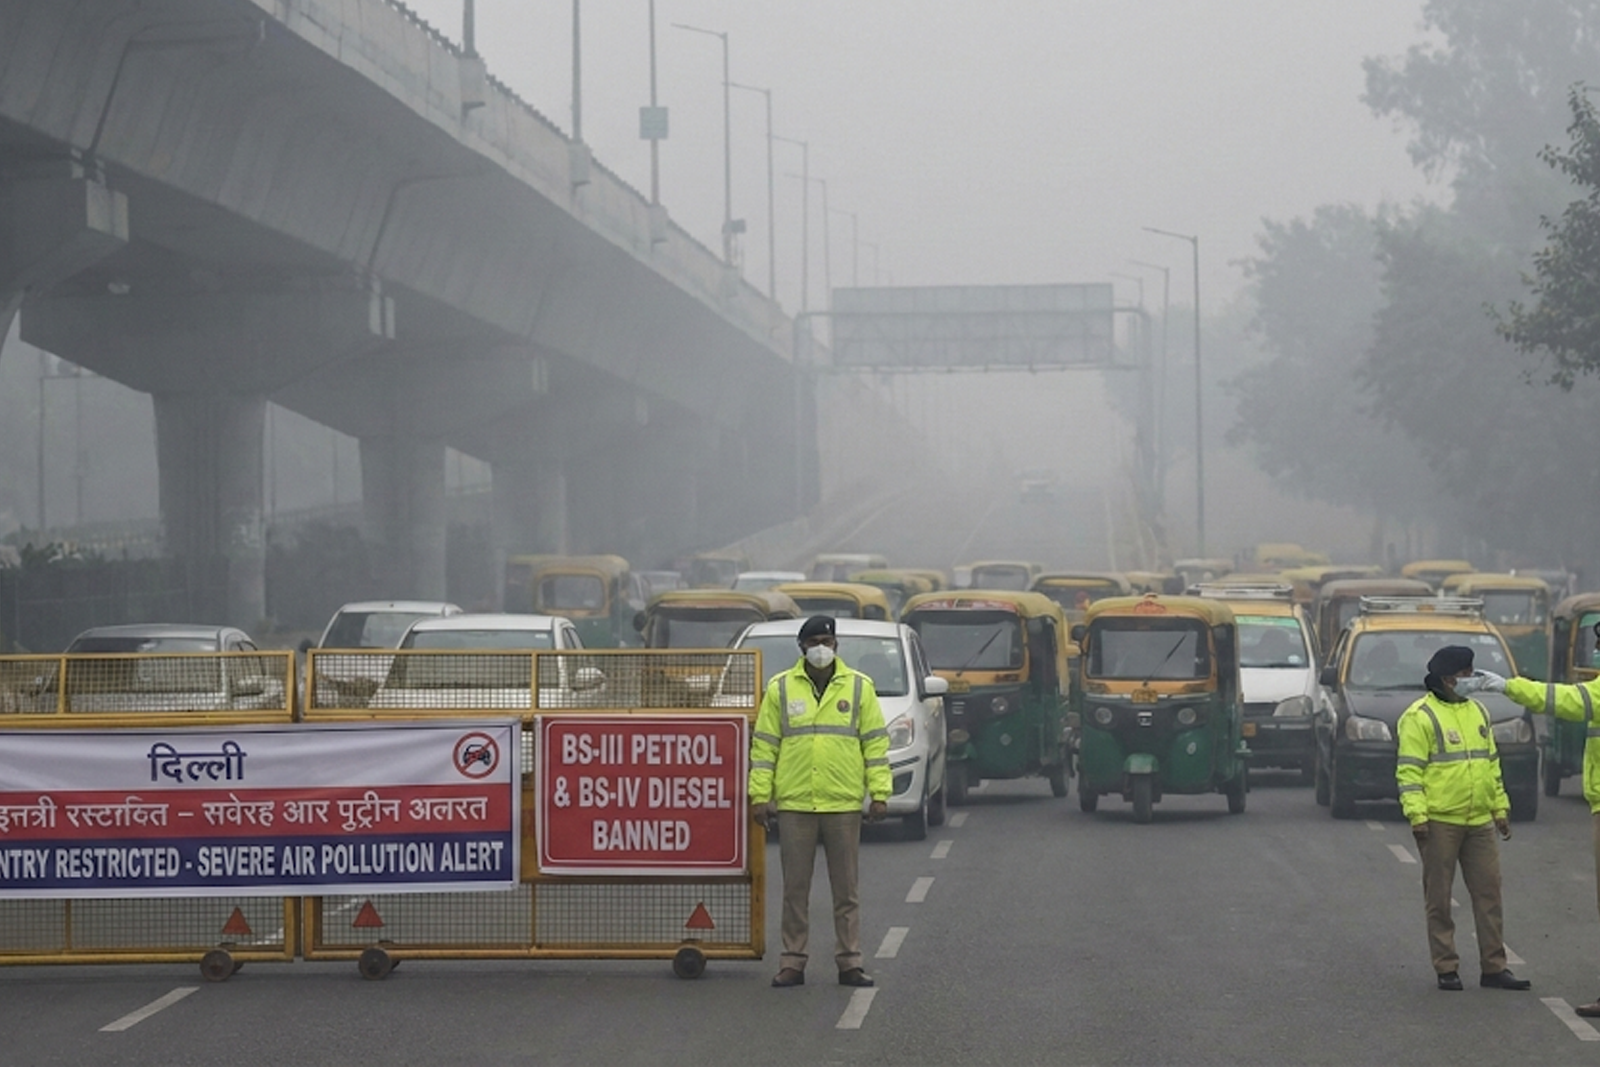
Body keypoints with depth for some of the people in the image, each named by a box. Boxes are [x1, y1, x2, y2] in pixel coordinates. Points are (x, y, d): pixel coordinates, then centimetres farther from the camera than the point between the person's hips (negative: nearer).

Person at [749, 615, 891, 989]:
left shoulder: (859, 688, 7)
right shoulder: (780, 689, 7)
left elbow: (876, 743, 6)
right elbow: (763, 745, 7)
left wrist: (880, 793, 0)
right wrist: (760, 794, 0)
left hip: (844, 804, 0)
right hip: (794, 804, 0)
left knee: (846, 888, 4)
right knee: (795, 888, 4)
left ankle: (849, 962, 9)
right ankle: (792, 962, 9)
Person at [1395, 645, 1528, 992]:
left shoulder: (1477, 712, 16)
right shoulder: (1420, 717, -6)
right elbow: (1409, 769, -10)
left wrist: (1500, 808, 18)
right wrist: (1416, 814, -18)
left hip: (1479, 822, 6)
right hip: (1440, 823, -6)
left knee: (1488, 892, 4)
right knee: (1438, 898, 0)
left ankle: (1494, 967, 9)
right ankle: (1446, 968, 6)